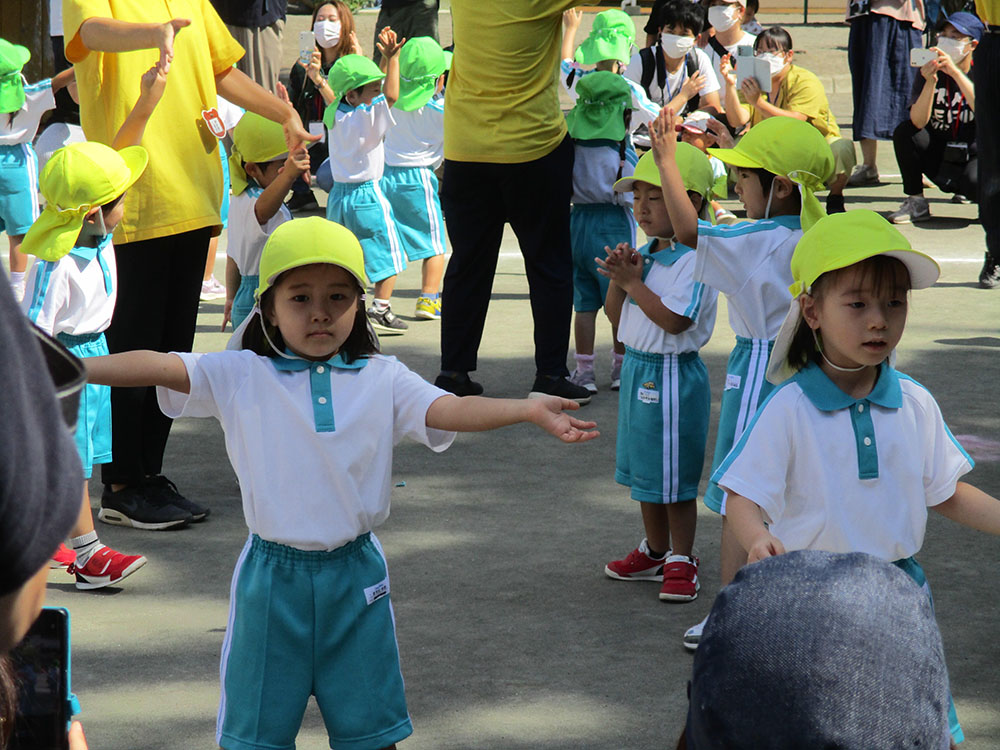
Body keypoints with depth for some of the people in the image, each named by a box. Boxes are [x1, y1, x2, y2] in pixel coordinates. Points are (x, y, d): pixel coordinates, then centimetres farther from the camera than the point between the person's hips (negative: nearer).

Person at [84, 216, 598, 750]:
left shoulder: (383, 379, 1)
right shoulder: (241, 377, -2)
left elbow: (449, 410, -12)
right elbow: (159, 367, -11)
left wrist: (528, 409, -28)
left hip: (355, 575, 1)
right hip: (274, 575, -1)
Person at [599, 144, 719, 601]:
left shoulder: (695, 260, -18)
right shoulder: (645, 254, 7)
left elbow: (674, 319, -27)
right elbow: (616, 317, 11)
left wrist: (632, 282, -19)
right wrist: (619, 279, -7)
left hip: (672, 375, -9)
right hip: (637, 369, 9)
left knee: (674, 478, 1)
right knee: (643, 469, 19)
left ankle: (681, 561, 14)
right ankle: (655, 551, 33)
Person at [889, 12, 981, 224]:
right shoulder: (930, 73, -3)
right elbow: (918, 122, -17)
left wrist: (955, 72, -37)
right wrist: (930, 82, -32)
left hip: (974, 156, -3)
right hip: (938, 157, 3)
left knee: (974, 182, -36)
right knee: (904, 131, -23)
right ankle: (916, 203, -12)